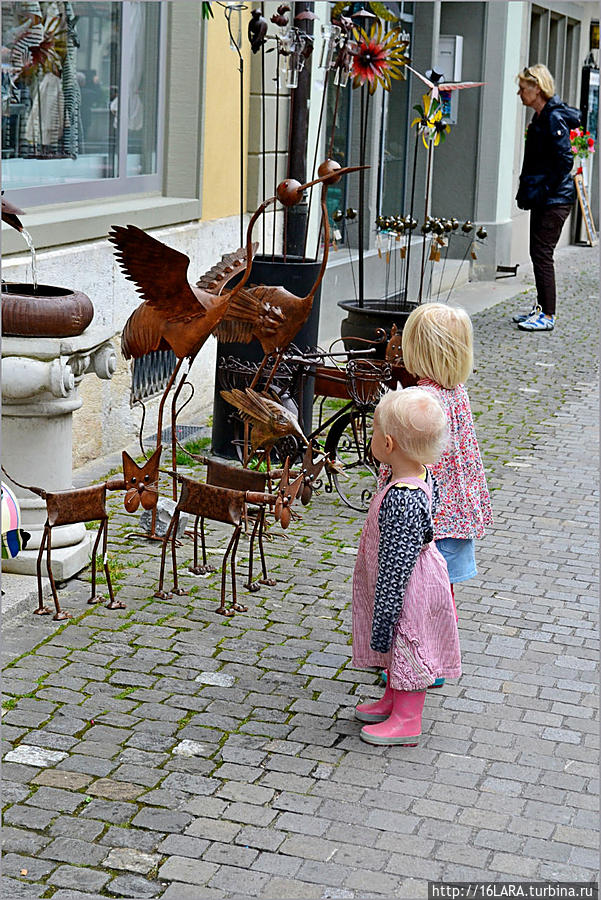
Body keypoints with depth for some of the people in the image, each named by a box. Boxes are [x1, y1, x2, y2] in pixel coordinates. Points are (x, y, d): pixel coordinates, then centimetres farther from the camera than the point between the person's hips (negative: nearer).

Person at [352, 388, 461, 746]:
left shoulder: (401, 498, -34)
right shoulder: (422, 477, -4)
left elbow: (396, 566, -29)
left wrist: (383, 616, -21)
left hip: (409, 594, -9)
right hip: (418, 584, 9)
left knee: (407, 652, 9)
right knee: (398, 650, 26)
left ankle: (407, 721, 26)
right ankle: (393, 700, 44)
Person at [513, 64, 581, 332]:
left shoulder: (554, 118, -16)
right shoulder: (541, 118, 13)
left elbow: (565, 159, -21)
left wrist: (543, 190, -19)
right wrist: (528, 190, 16)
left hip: (554, 200, -10)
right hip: (543, 199, 10)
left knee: (542, 254, -7)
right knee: (538, 252, 14)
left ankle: (548, 316, -2)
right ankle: (541, 307, 24)